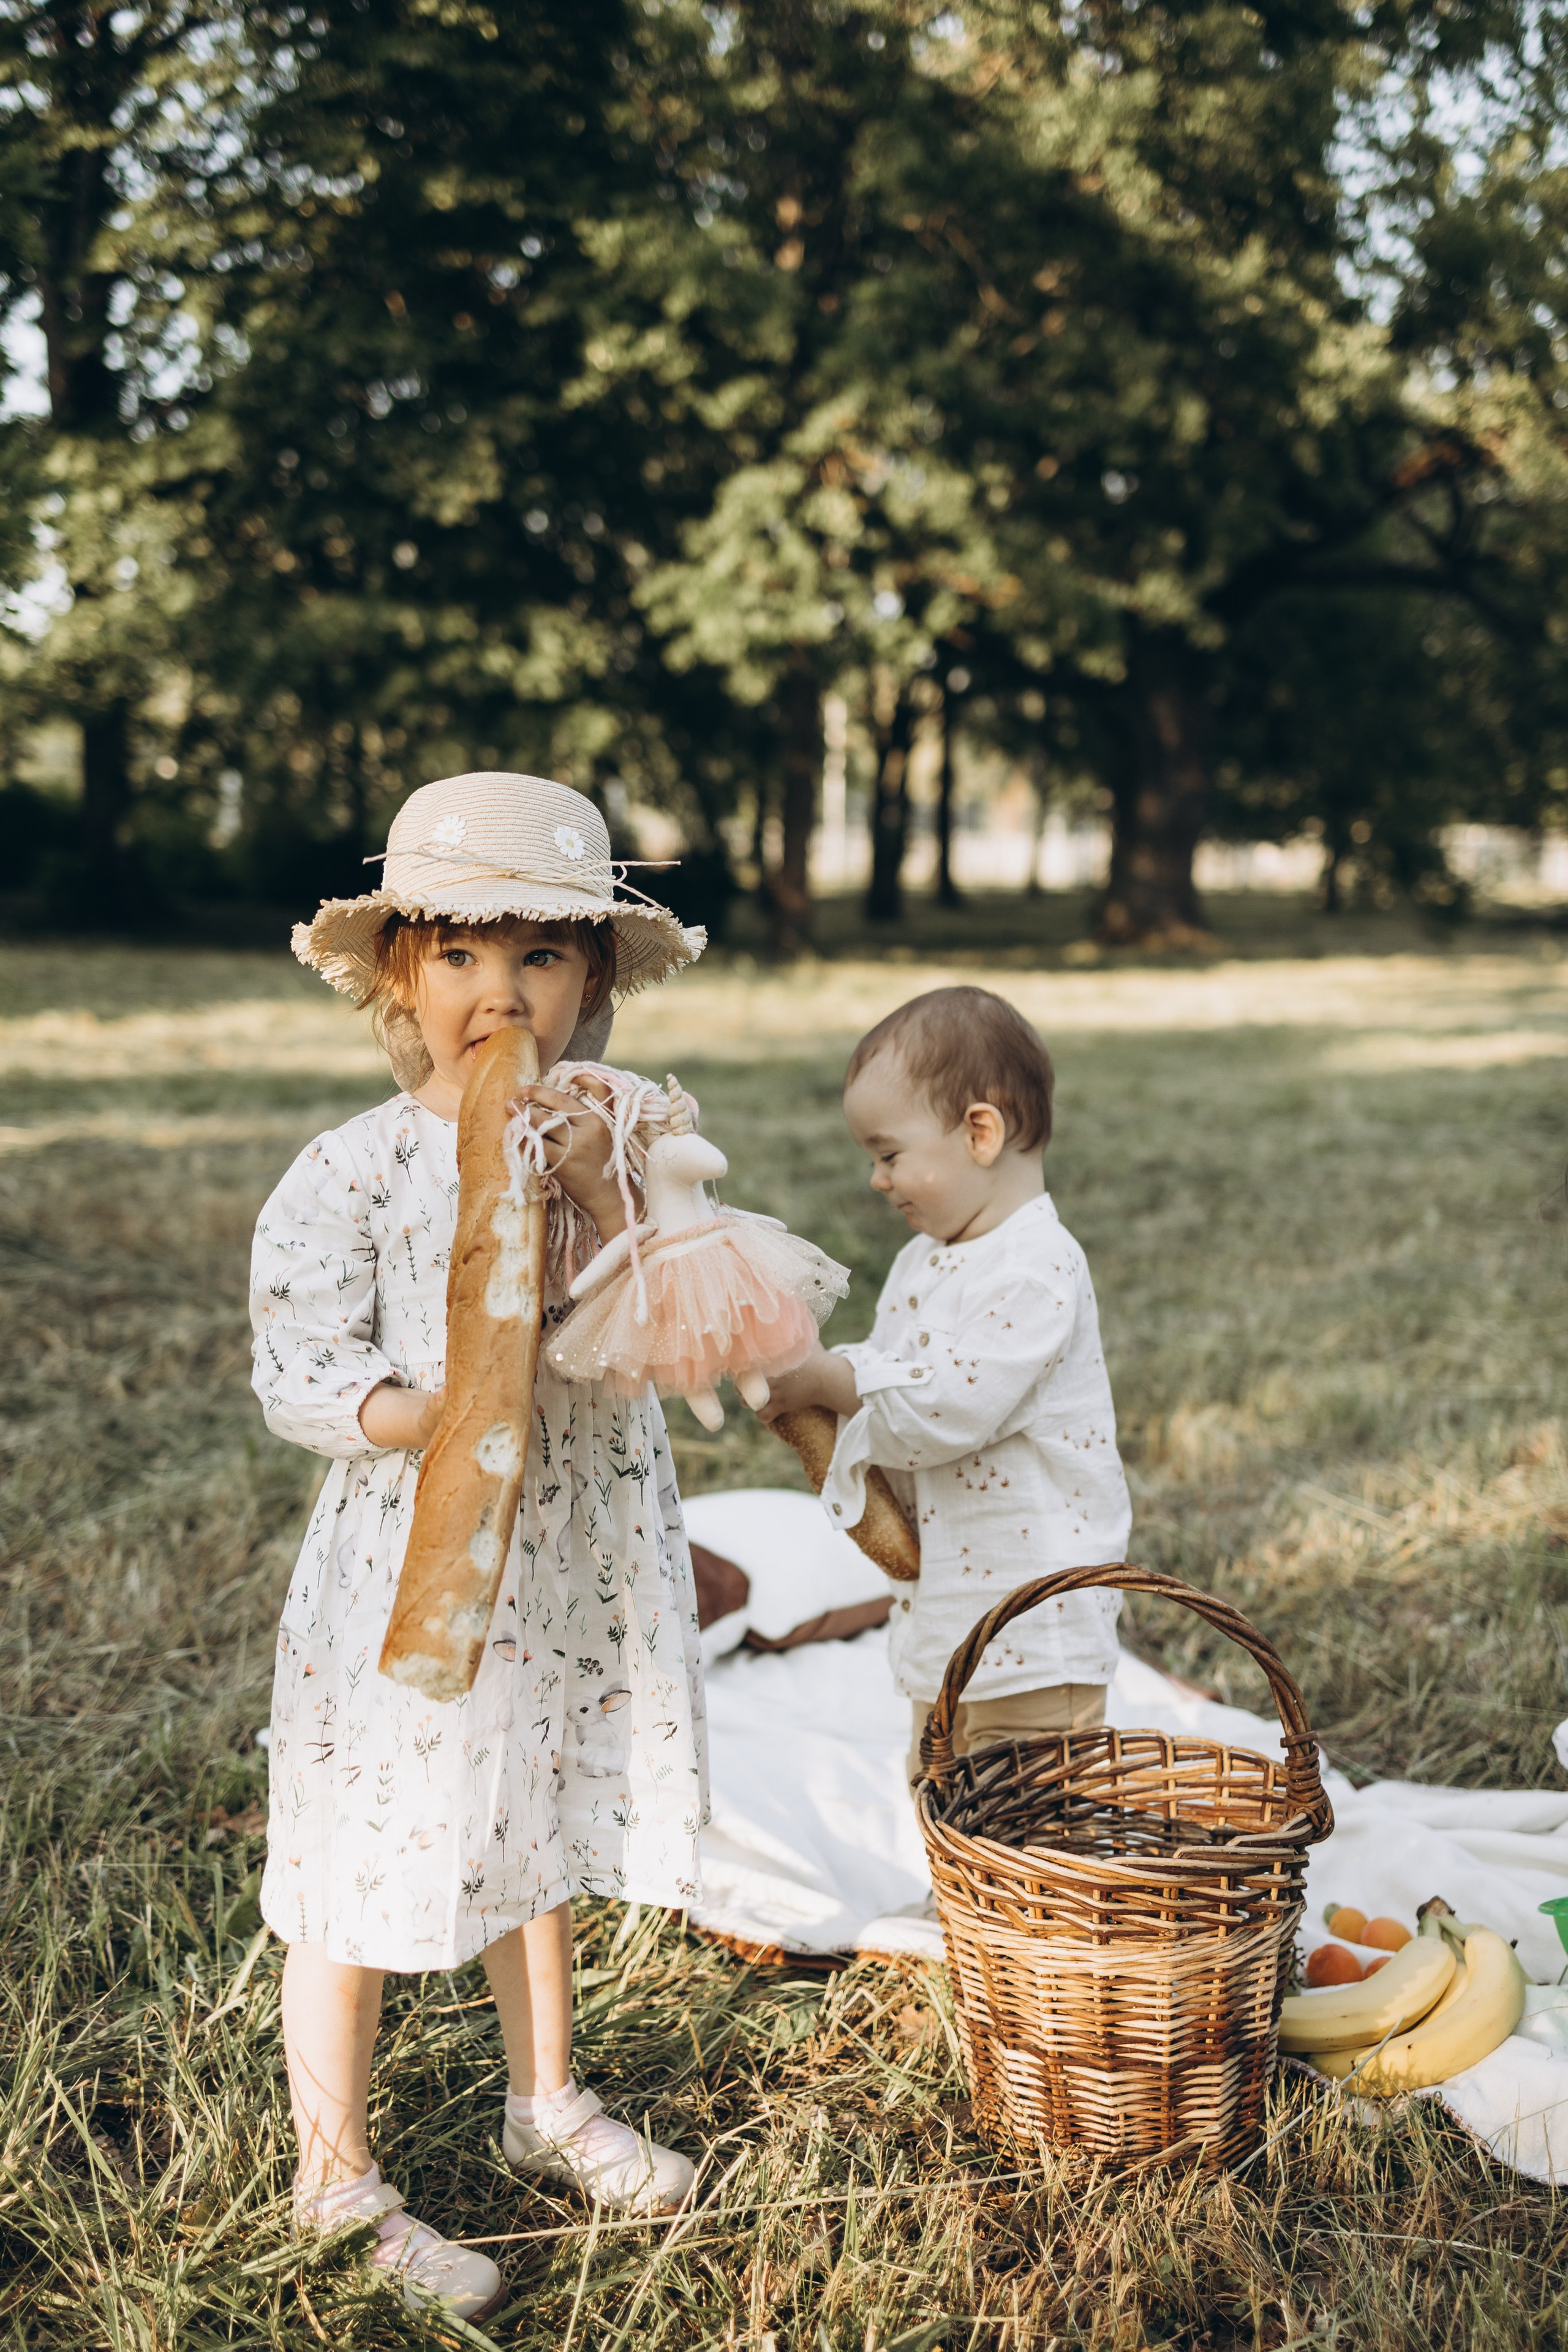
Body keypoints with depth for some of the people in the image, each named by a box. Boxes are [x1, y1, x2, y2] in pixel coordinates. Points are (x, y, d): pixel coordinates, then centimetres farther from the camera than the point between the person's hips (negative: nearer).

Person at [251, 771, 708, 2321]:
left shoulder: (616, 1144, -1)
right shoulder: (353, 1171, -13)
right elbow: (297, 1374, -14)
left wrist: (599, 1191, -24)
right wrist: (433, 1417, -30)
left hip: (574, 1560, 5)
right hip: (410, 1566, -5)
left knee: (538, 1833, 22)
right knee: (367, 1867, 5)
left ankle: (544, 2101, 44)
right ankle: (336, 2180, 25)